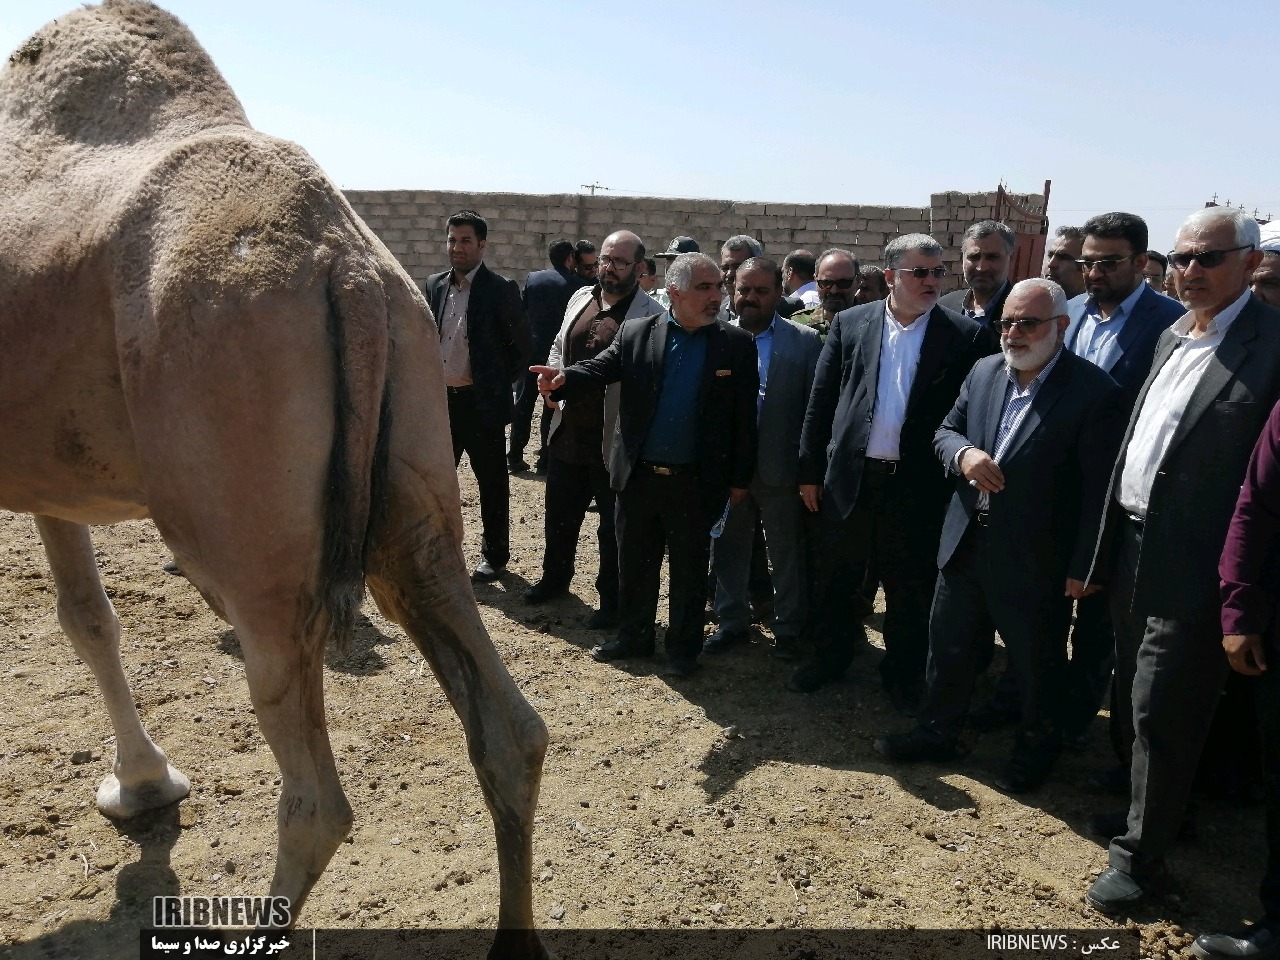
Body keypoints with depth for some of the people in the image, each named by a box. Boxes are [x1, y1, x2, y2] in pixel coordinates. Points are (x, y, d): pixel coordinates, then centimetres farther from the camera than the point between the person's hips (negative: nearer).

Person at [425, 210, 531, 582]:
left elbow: (523, 346, -4)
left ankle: (495, 554, 22)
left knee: (492, 481, 8)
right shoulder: (434, 285, 7)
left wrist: (496, 383, -3)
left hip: (481, 402, -5)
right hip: (441, 399, 5)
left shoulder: (501, 290, -9)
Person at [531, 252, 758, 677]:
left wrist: (740, 479, -1)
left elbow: (745, 417, -2)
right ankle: (633, 637, 34)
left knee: (689, 569, 11)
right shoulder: (636, 333, 0)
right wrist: (563, 379, -32)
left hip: (695, 482, -1)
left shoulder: (736, 344, -4)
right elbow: (599, 368, -9)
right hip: (639, 476, 2)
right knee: (634, 563, 15)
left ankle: (684, 648, 29)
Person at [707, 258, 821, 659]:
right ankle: (732, 621, 31)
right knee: (728, 550, 14)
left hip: (779, 469, -2)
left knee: (787, 554, 11)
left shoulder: (805, 342, -3)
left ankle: (788, 628, 27)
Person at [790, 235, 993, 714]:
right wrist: (810, 470, 3)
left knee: (909, 585, 12)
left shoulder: (966, 336, -3)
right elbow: (821, 400, 4)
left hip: (919, 482, -1)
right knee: (836, 575, 14)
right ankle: (829, 656, 35)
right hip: (850, 475, 2)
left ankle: (902, 674, 31)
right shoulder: (850, 323, 2)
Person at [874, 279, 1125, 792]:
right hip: (966, 542, 6)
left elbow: (1099, 490, -13)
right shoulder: (984, 371, 3)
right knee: (948, 646, 18)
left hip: (1036, 557, -5)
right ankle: (937, 731, 38)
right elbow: (944, 431, 11)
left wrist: (1084, 568, -12)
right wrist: (963, 453, -14)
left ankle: (1036, 749, 38)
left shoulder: (1094, 392, -15)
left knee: (1036, 662, 14)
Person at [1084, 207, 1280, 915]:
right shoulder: (1172, 337, 11)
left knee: (1161, 712, 3)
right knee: (1137, 698, 21)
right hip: (1133, 546, 8)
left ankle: (1140, 853, 20)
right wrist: (1105, 547, 14)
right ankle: (1148, 805, 43)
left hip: (1192, 566, -7)